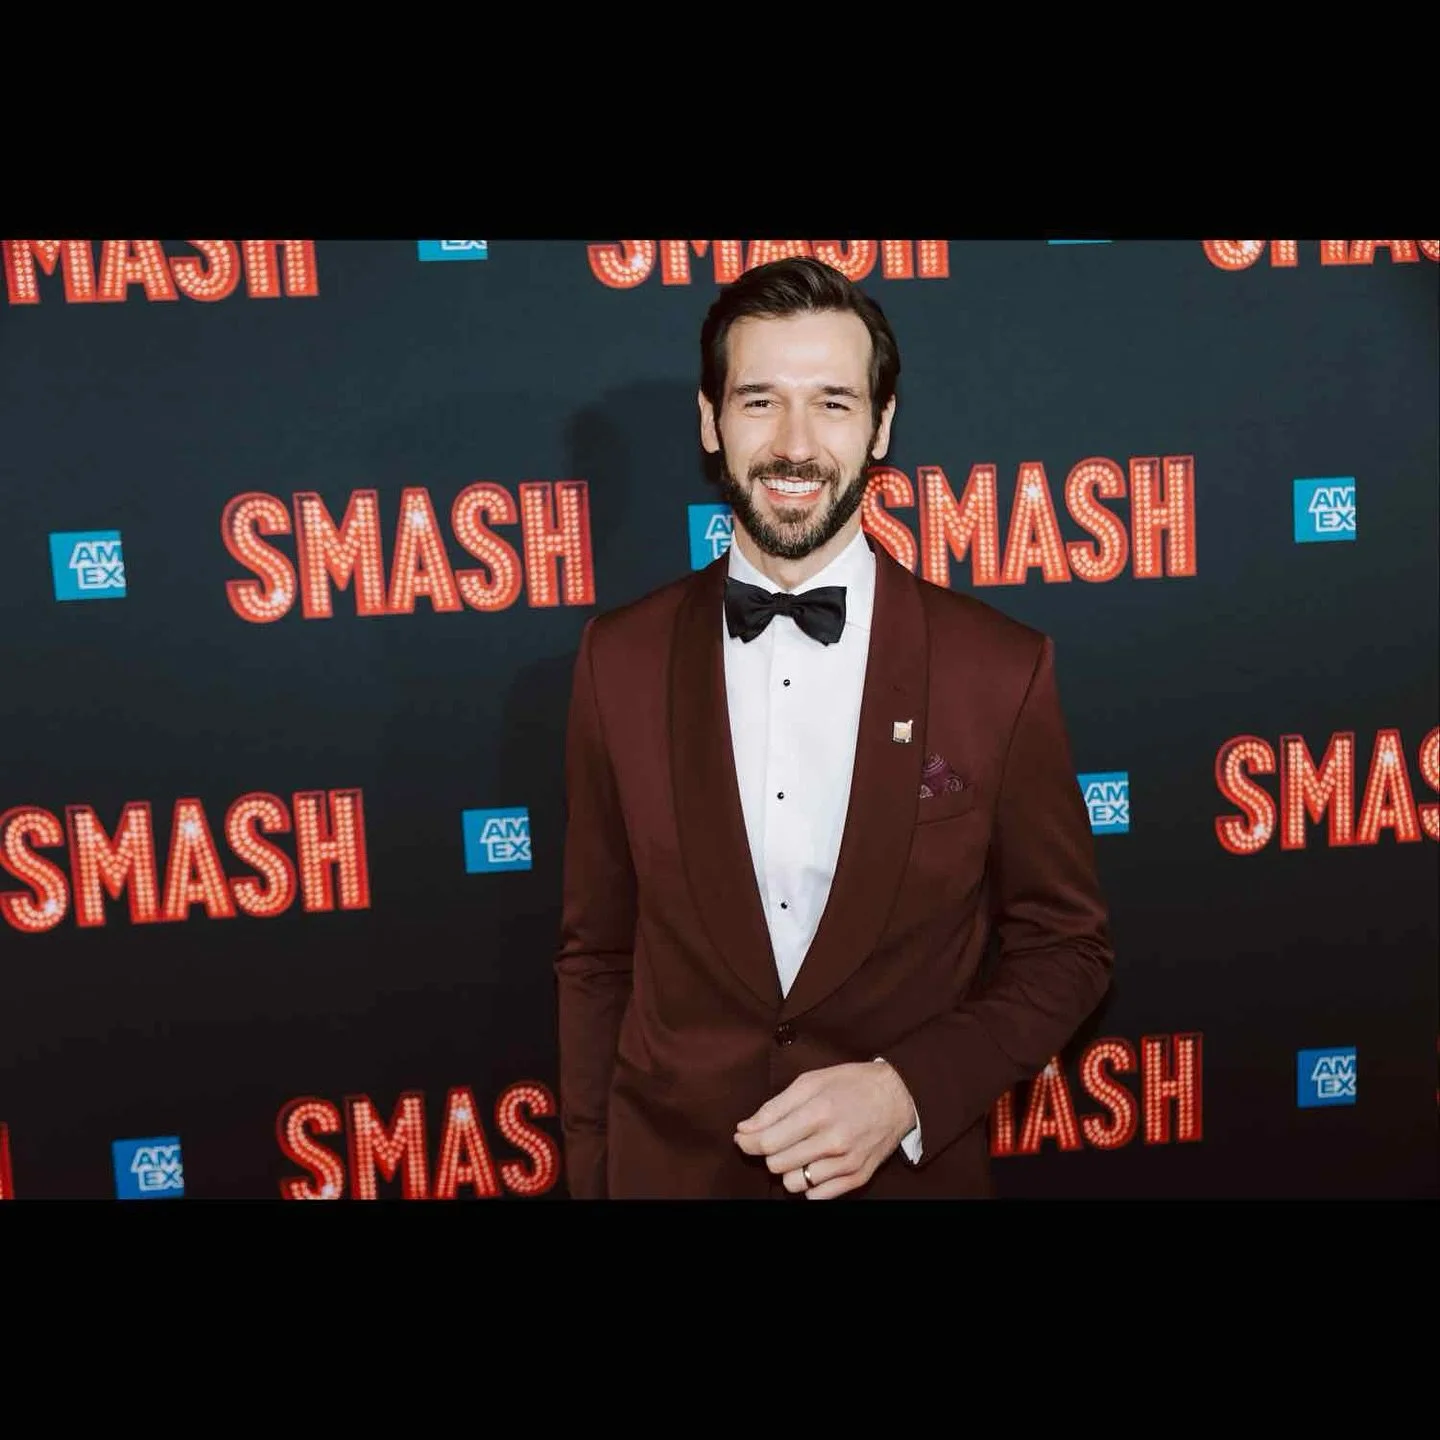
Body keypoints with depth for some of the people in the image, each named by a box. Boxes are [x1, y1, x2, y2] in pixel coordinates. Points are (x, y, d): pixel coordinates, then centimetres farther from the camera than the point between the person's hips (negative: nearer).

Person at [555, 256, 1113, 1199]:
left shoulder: (1001, 668, -13)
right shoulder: (621, 660, -9)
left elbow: (1066, 947, -4)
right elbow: (596, 953, -1)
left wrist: (908, 1090, -17)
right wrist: (590, 1174, 3)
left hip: (905, 1167, -1)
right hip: (667, 1164, 2)